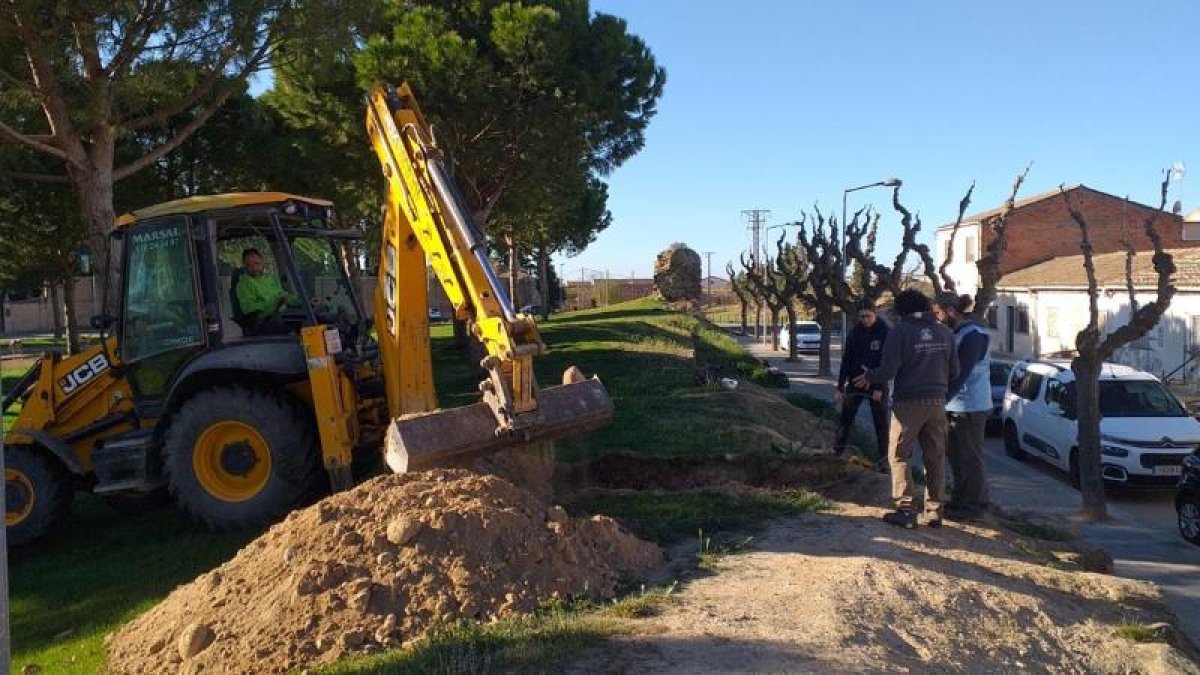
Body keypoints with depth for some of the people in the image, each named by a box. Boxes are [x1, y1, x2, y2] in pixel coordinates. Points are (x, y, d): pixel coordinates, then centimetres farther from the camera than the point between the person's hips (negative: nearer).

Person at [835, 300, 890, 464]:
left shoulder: (885, 332, -9)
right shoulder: (854, 332, -1)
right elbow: (846, 360, 1)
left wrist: (879, 388, -16)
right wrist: (840, 387, -1)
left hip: (877, 384, -3)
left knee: (881, 422, 2)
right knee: (846, 418, 7)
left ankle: (885, 457, 8)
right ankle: (836, 452, 16)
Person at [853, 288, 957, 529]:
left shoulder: (899, 331, -10)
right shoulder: (944, 333, 6)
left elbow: (888, 371, -14)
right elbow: (954, 371, 9)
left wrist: (868, 377, 5)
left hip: (908, 402, -5)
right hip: (937, 402, 5)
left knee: (899, 456, 5)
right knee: (935, 457, 12)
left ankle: (905, 510, 1)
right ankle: (935, 510, 15)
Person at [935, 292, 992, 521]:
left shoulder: (973, 335, -15)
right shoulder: (955, 334, 13)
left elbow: (962, 373, -22)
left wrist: (942, 398, -25)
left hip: (970, 407, -9)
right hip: (954, 406, 9)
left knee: (971, 458, -1)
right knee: (955, 456, 15)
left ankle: (974, 505, 8)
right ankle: (960, 500, 26)